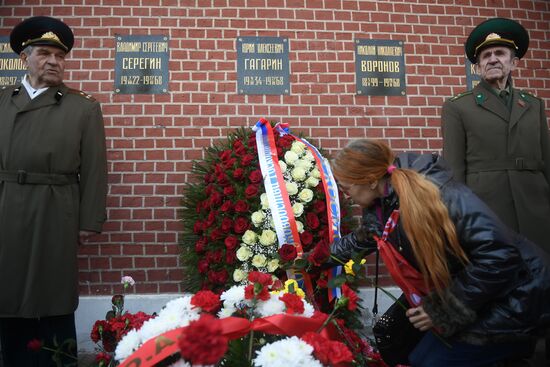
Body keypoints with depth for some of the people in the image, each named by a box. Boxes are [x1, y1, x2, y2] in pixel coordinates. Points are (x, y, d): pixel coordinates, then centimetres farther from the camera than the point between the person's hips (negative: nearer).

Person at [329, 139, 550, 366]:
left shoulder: (432, 191, -29)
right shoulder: (379, 209, -2)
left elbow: (498, 253, -33)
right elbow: (362, 240, 24)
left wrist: (446, 310, -25)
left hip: (512, 300, -8)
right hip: (456, 293, 9)